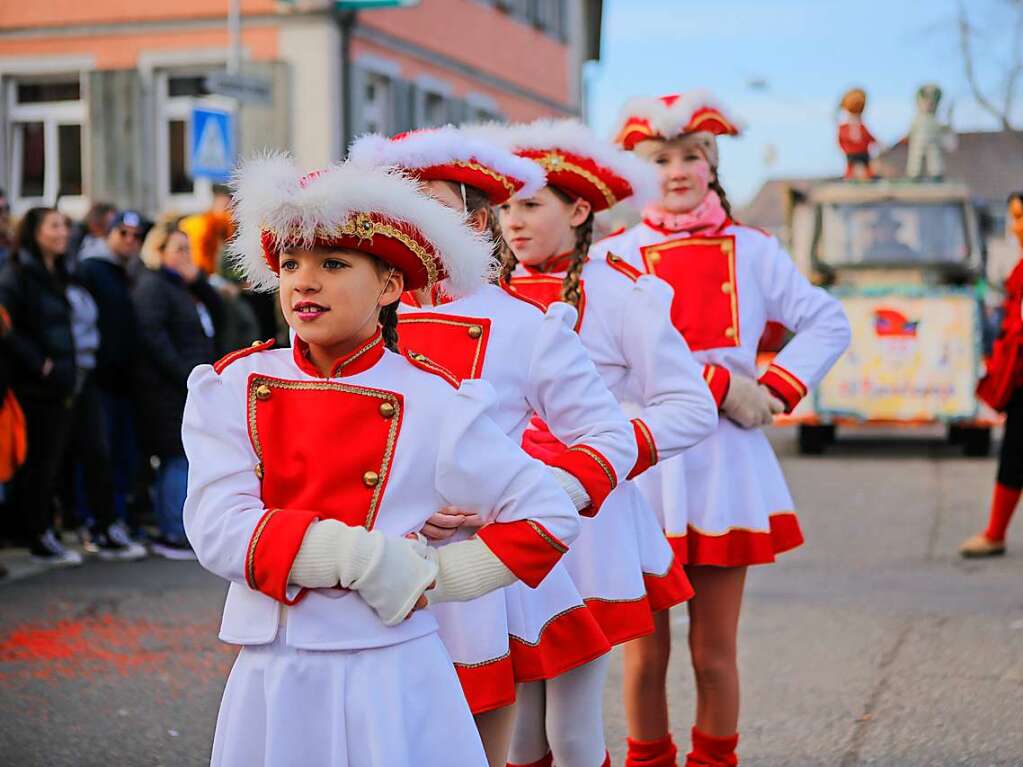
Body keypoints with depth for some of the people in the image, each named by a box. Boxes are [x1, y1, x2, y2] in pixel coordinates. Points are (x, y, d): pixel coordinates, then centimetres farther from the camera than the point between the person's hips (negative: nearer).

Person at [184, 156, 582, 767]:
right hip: (270, 677, 2)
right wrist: (365, 556, -21)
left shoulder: (433, 402, -7)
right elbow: (218, 525, -14)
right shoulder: (232, 388, -1)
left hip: (389, 681, -2)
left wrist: (433, 579, -9)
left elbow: (548, 518, -4)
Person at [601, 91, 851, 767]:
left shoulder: (752, 250, 9)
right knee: (647, 650, 5)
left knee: (715, 652, 6)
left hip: (726, 463, 2)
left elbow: (828, 324, 12)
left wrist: (776, 390, -1)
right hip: (644, 464, -2)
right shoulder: (614, 255, 1)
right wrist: (721, 385, -16)